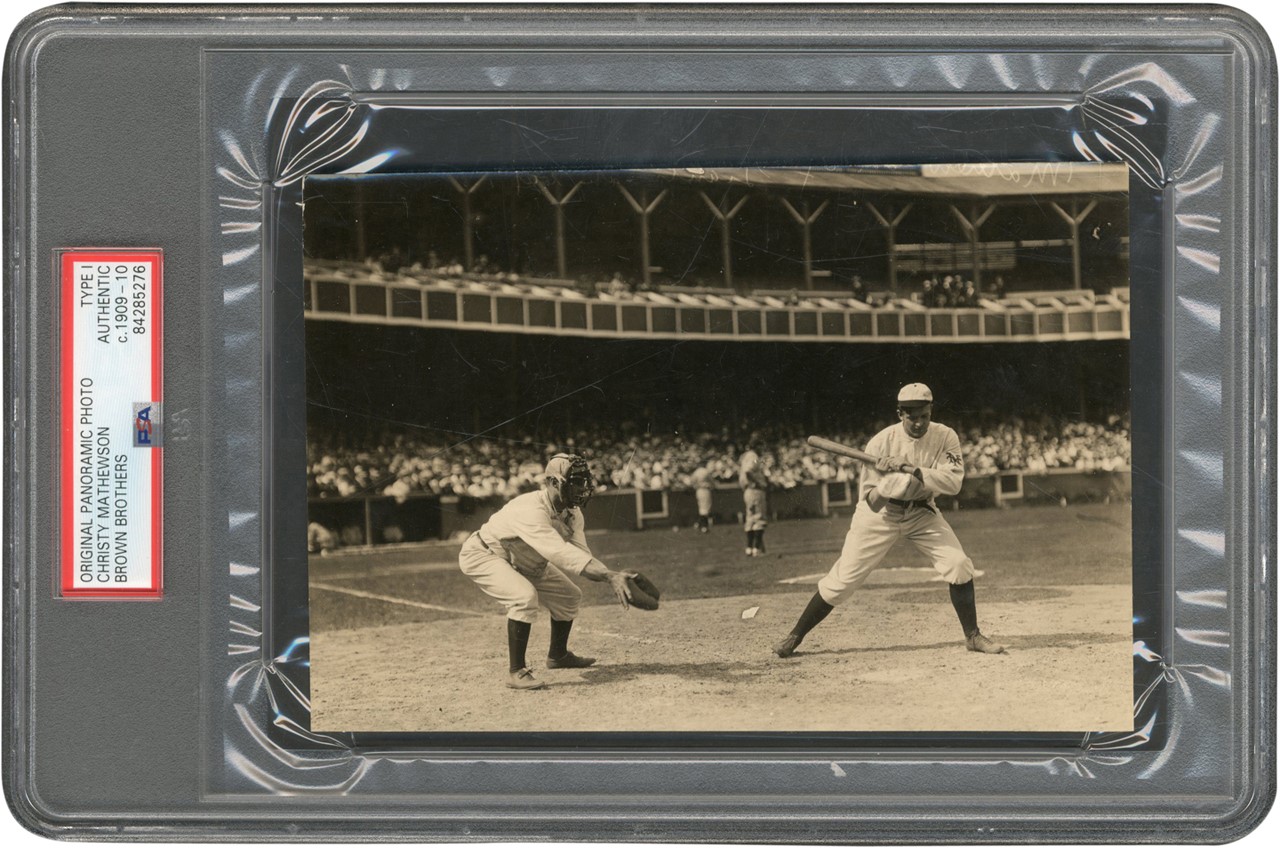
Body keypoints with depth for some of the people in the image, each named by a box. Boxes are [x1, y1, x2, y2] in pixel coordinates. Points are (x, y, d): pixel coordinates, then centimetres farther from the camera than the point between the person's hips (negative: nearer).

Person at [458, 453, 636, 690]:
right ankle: (517, 672, -21)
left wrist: (612, 577, -38)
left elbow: (582, 557, -17)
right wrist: (609, 576, -55)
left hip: (521, 560, 9)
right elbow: (562, 555, -49)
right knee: (525, 597, -32)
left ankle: (558, 655, 33)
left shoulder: (572, 513, -11)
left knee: (568, 595, 10)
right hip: (482, 555, -9)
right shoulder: (531, 510, -39)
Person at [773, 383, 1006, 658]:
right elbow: (870, 500, -21)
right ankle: (795, 636, 8)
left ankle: (973, 636, 1)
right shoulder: (881, 443, -23)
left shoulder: (945, 437, -17)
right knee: (843, 578, -5)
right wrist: (896, 477, -40)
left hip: (922, 512, 2)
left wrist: (913, 471, -38)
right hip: (881, 513, -2)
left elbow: (953, 481, -29)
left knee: (958, 564, -15)